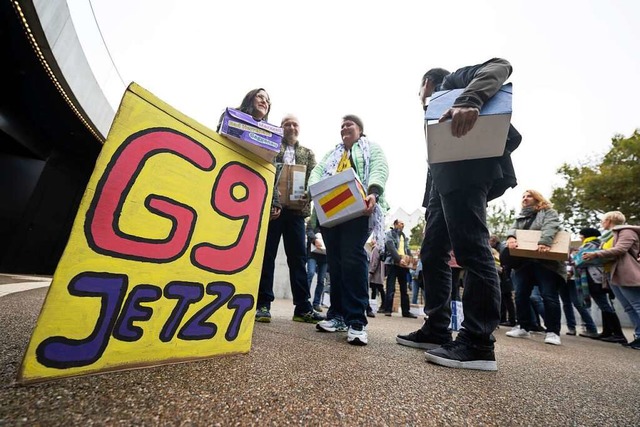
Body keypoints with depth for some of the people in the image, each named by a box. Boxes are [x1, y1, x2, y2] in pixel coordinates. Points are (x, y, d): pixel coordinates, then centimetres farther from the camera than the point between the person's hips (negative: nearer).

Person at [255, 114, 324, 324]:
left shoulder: (308, 153, 20)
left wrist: (306, 199, -11)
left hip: (296, 209, 2)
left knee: (298, 257, 1)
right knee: (267, 254, 0)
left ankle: (303, 307, 6)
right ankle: (263, 304, 7)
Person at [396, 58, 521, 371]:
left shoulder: (452, 82, 17)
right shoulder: (435, 112, 35)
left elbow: (500, 66, -2)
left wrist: (470, 101, -25)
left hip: (466, 172, -9)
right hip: (444, 180, 9)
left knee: (471, 250, -14)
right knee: (432, 254, 3)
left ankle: (478, 343, -9)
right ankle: (436, 330, 8)